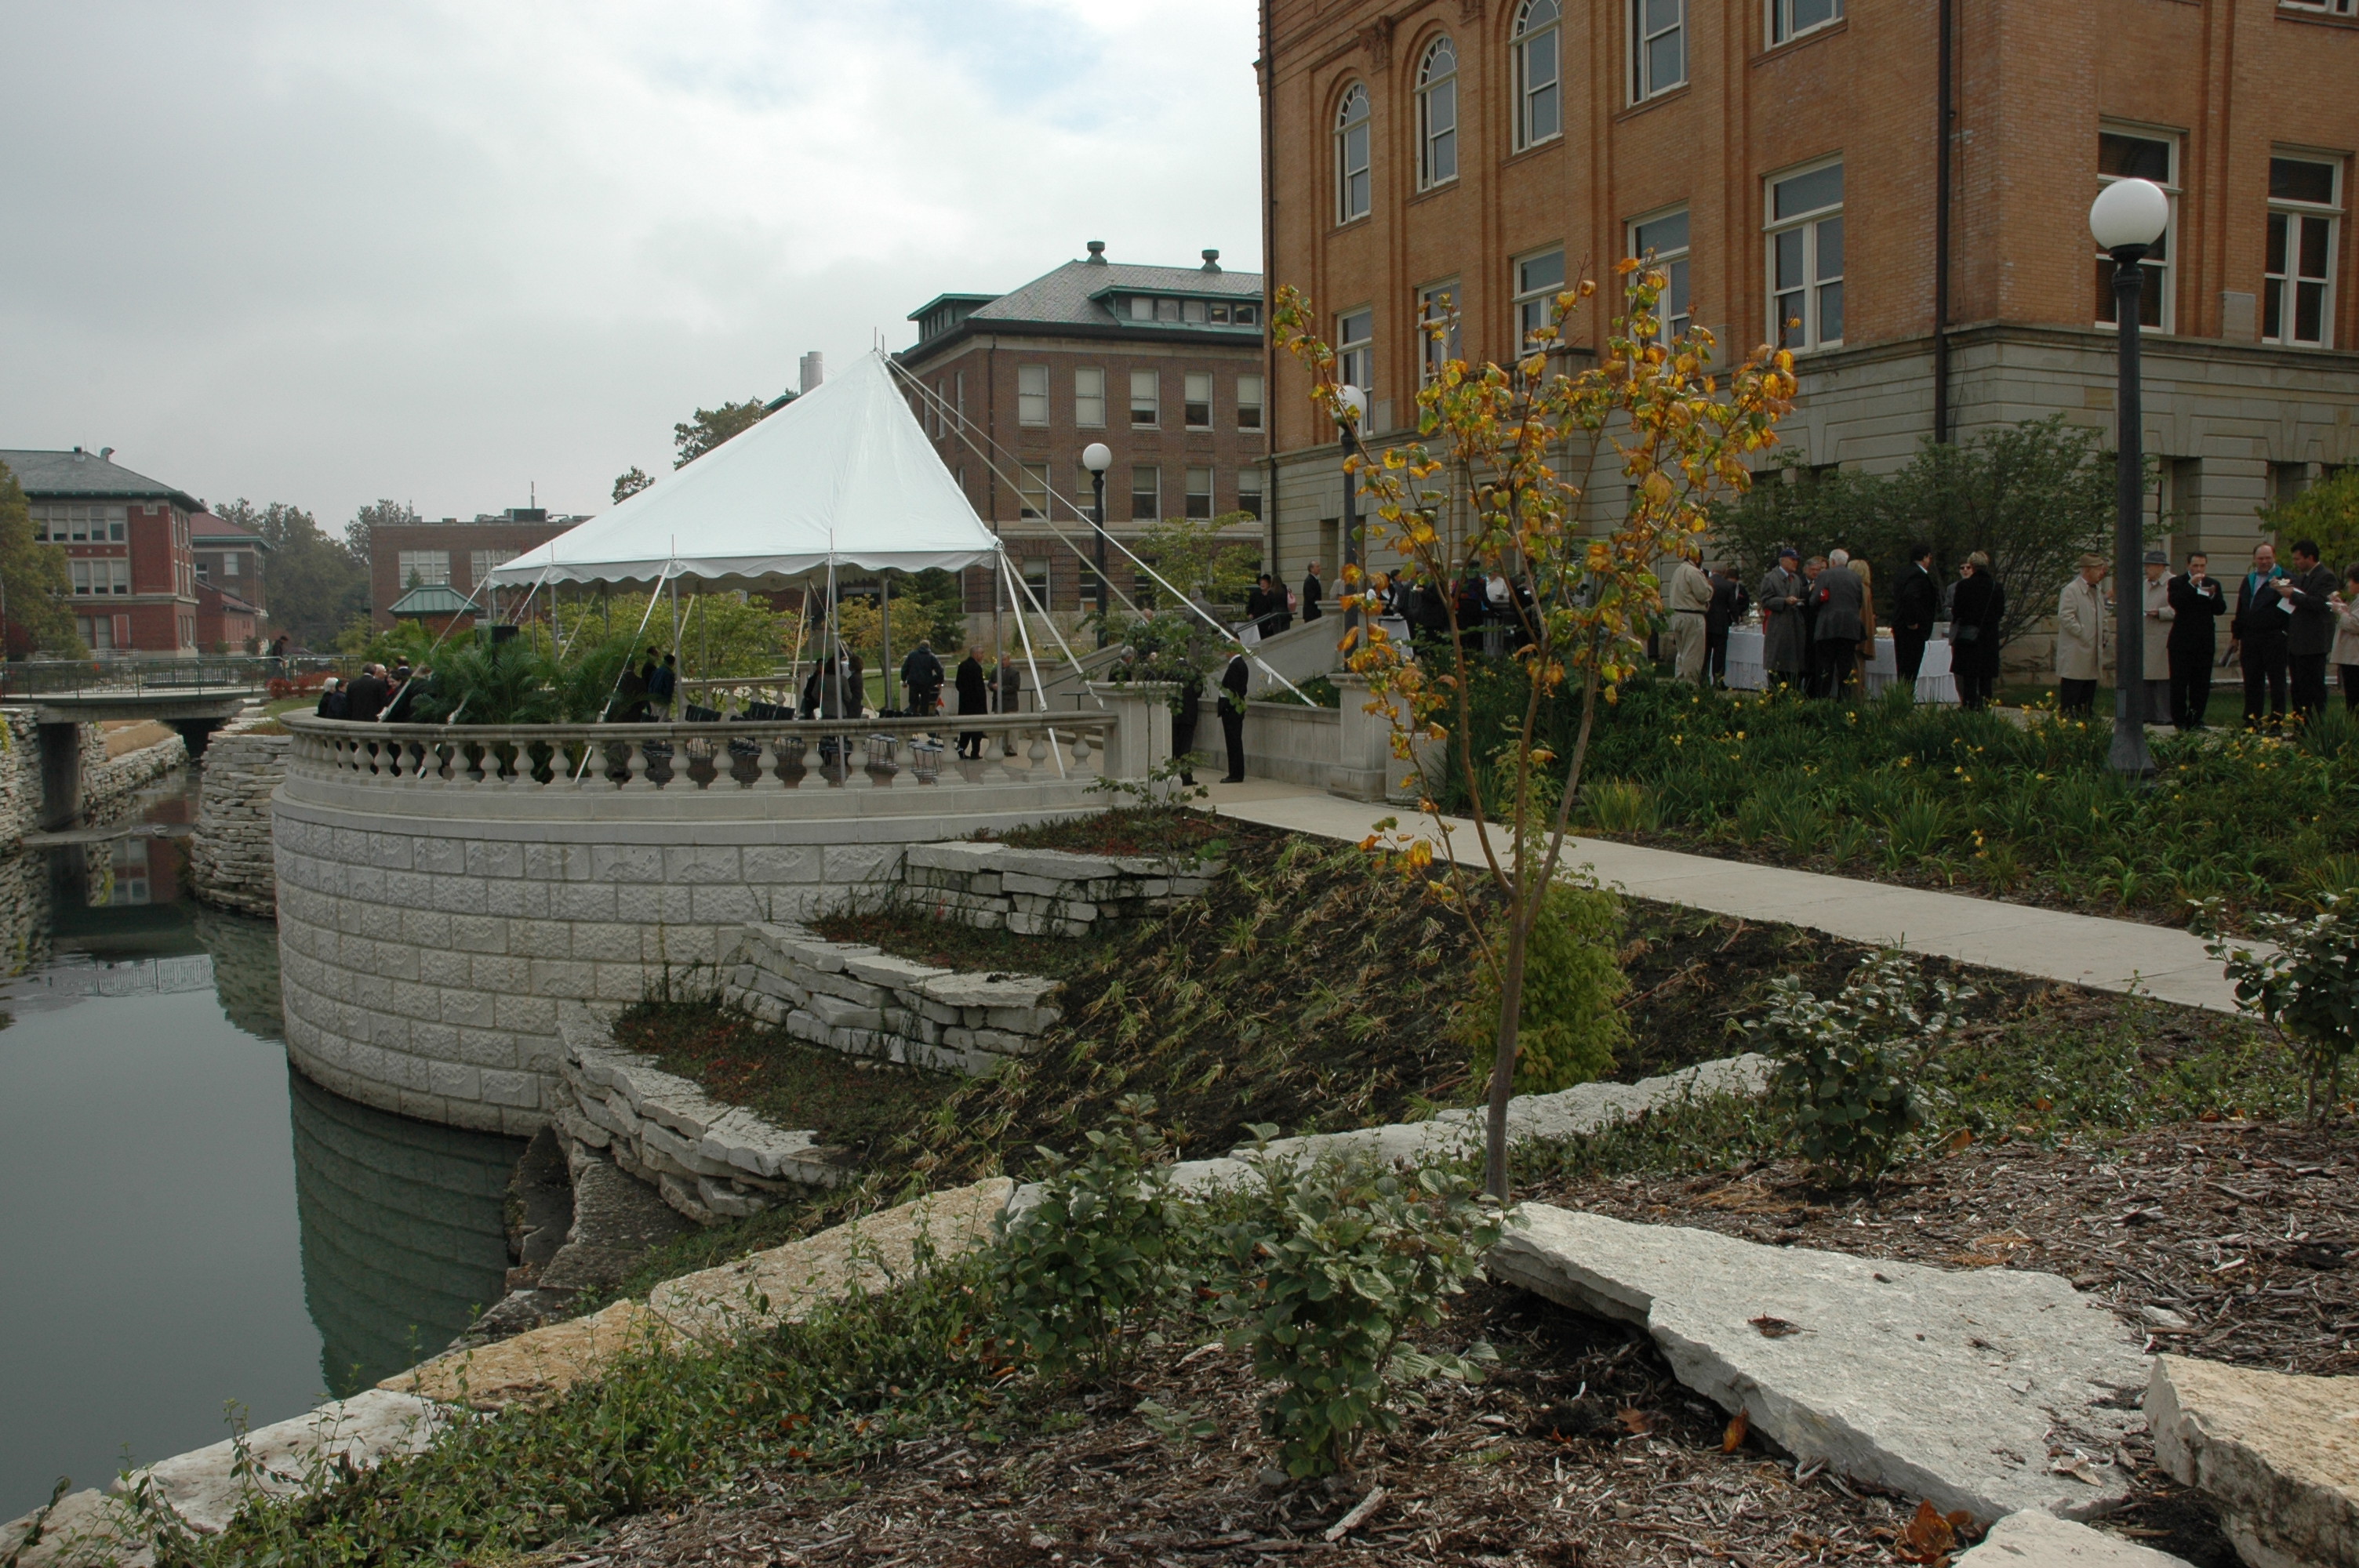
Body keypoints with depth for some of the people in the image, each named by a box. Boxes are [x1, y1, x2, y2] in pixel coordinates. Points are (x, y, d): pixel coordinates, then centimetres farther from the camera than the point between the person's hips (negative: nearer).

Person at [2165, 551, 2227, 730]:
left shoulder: (2213, 585, 12)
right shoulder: (2177, 582, 0)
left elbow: (2221, 609, 2)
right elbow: (2175, 603, -18)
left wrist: (2213, 595, -15)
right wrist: (2191, 585, -22)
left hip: (2205, 642, 4)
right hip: (2182, 641, -3)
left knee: (2201, 684, 4)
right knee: (2179, 682, -2)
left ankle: (2195, 719, 10)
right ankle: (2179, 720, 4)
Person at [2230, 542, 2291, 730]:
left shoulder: (2283, 577, -3)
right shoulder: (2248, 580, 17)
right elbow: (2241, 609, 21)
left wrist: (2279, 589, -30)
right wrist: (2236, 635, 20)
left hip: (2274, 637, -6)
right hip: (2250, 637, 6)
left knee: (2276, 680, 0)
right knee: (2252, 680, 8)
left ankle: (2277, 718, 3)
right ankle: (2252, 719, 13)